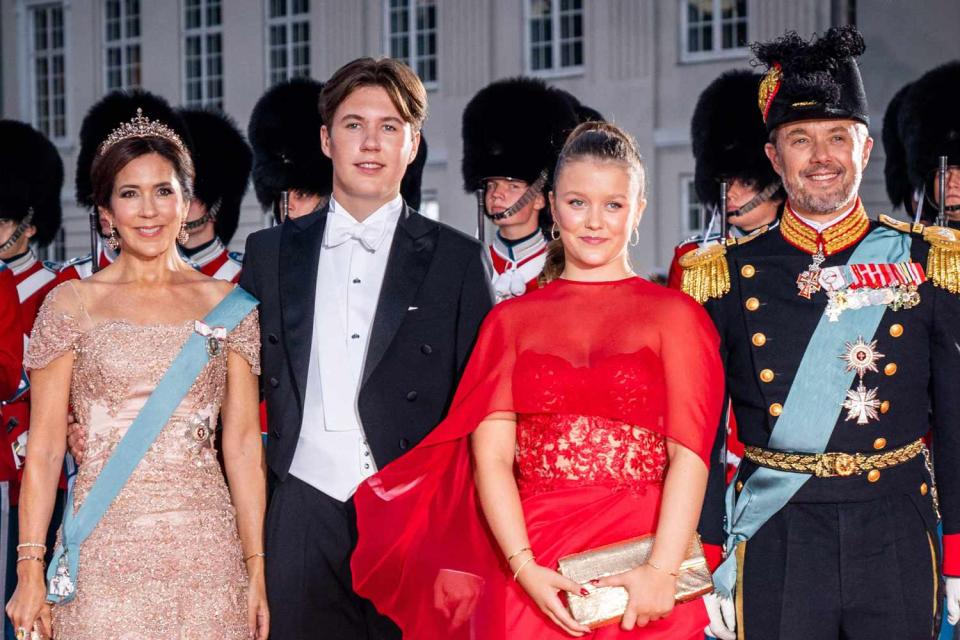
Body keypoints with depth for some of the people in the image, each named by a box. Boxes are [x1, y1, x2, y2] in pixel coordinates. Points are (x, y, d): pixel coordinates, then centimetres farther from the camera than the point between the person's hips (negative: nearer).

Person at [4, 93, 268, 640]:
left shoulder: (229, 308, 7)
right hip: (103, 553, -1)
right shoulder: (72, 304, 3)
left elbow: (243, 442, 5)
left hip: (206, 550, 1)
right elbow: (45, 444, 0)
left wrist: (257, 570, -1)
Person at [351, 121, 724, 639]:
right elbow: (491, 455, 0)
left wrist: (662, 569, -20)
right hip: (531, 568, 1)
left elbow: (689, 453, -6)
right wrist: (525, 568, -14)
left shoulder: (675, 315, 4)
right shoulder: (511, 320, 10)